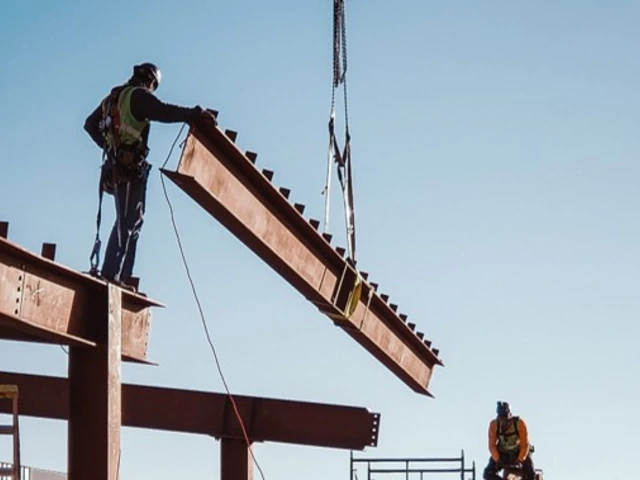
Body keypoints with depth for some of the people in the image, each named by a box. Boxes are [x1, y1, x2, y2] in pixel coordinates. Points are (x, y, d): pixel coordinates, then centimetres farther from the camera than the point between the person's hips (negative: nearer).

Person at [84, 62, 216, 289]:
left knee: (132, 221, 10)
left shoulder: (111, 98, 22)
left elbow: (90, 124, 30)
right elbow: (163, 112, -21)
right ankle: (111, 273, -23)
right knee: (126, 222, -14)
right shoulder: (138, 96, -5)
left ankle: (121, 276, 4)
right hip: (130, 168, -9)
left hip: (115, 167, 9)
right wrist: (196, 113, -19)